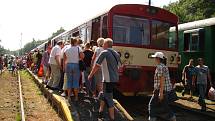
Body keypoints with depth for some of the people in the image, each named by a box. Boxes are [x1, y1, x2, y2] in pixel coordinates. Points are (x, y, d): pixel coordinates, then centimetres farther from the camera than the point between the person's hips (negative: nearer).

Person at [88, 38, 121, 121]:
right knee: (103, 95, 21)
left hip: (108, 80, -8)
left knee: (108, 99, -1)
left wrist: (90, 75, 3)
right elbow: (119, 66, 15)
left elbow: (96, 66, -7)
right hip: (115, 79, 8)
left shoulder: (104, 53, -9)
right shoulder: (116, 54, 12)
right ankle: (100, 113, 29)